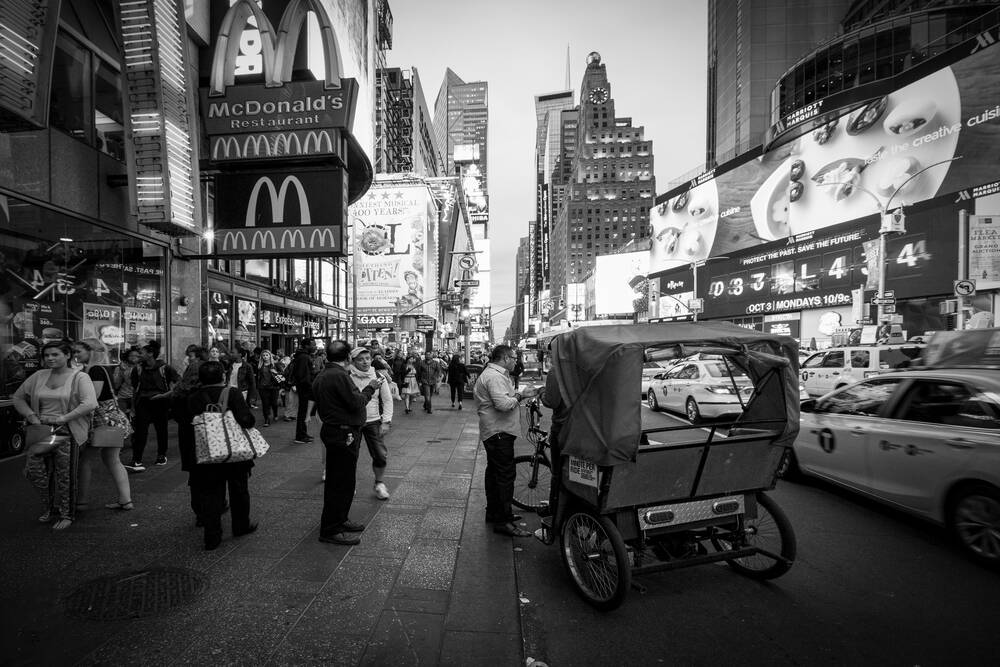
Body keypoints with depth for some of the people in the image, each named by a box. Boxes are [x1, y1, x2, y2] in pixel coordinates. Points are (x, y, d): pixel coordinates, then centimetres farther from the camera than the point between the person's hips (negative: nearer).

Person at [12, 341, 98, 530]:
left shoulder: (79, 377, -6)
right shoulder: (39, 376, 10)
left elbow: (90, 404, -18)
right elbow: (18, 397, 19)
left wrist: (63, 418, -18)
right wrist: (31, 416, 4)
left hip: (66, 431, -5)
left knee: (64, 475, 1)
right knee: (33, 470, 0)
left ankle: (66, 515, 17)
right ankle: (49, 506, 25)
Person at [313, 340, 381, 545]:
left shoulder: (321, 377, 12)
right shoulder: (339, 375, -20)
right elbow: (356, 403, -22)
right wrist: (370, 388, -7)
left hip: (332, 431, 11)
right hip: (343, 434, -11)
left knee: (338, 480, 20)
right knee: (341, 482, -2)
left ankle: (340, 520, 33)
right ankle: (331, 530, 7)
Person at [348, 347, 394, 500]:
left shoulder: (379, 376, 0)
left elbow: (387, 400, 5)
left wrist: (386, 422, 0)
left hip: (373, 422, 1)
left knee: (380, 455, -1)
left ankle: (380, 484, 21)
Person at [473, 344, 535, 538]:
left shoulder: (494, 374, 16)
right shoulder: (494, 376, -20)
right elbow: (502, 403, -30)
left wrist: (514, 395, 6)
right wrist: (517, 397, -13)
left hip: (495, 432, 12)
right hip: (499, 432, -12)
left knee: (494, 472, 19)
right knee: (505, 475, -8)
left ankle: (494, 512, 32)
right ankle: (503, 521, -3)